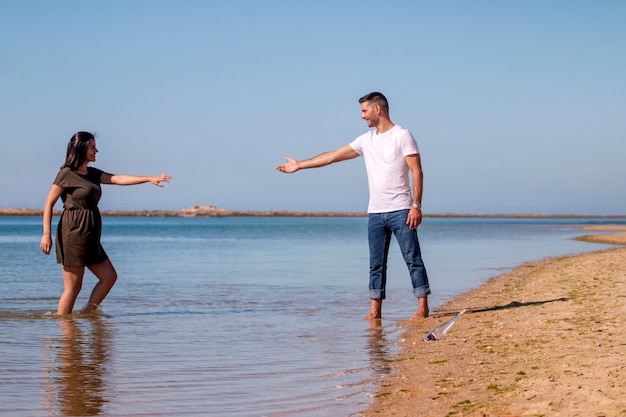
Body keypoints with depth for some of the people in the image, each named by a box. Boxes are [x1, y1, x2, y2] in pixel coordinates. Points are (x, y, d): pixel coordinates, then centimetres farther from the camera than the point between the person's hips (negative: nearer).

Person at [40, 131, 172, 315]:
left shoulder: (92, 173, 14)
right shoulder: (67, 174, -7)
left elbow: (119, 179, 5)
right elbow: (49, 204, -7)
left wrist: (150, 178, -4)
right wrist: (46, 234, -13)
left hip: (90, 238, 8)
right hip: (73, 234, -8)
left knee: (109, 277, 7)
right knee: (73, 286, -5)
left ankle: (87, 314, 14)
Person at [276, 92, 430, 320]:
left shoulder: (402, 136, -4)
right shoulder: (366, 140, 13)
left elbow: (417, 172, -8)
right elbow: (333, 156, 17)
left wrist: (417, 206, -16)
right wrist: (299, 165, 18)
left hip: (400, 211, -6)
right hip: (375, 213, 6)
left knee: (413, 259, -4)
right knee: (376, 264, 5)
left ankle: (423, 307, -1)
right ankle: (375, 310, 8)